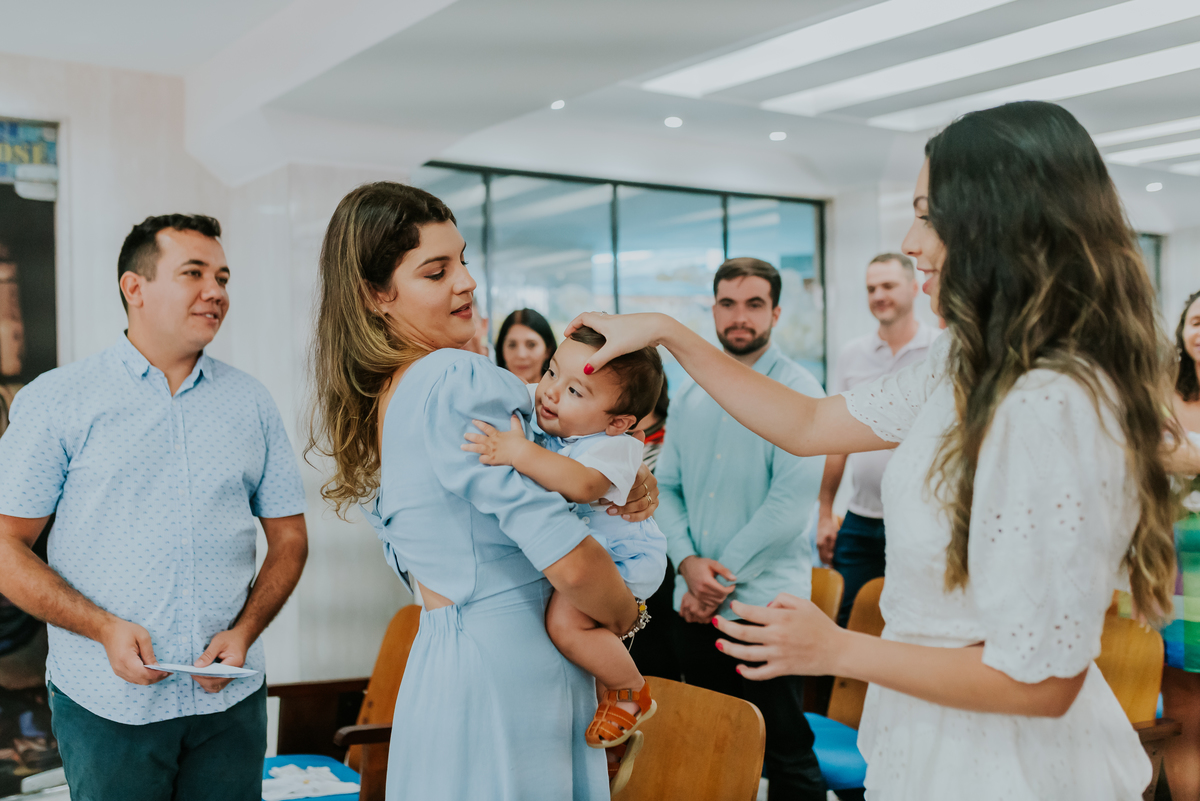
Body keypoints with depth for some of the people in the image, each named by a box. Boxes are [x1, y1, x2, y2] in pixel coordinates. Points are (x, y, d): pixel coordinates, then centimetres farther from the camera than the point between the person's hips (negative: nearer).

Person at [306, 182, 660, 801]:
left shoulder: (369, 401, 9)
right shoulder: (456, 381, -20)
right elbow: (569, 562, -24)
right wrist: (627, 617, -3)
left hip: (434, 651, 9)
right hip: (511, 669, -9)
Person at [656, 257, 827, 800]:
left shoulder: (796, 389, -7)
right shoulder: (690, 397, 11)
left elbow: (793, 499, -16)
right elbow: (667, 487, 10)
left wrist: (722, 576, -14)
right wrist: (688, 562, -8)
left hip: (765, 603, -5)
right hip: (696, 606, 6)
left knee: (786, 756, 3)